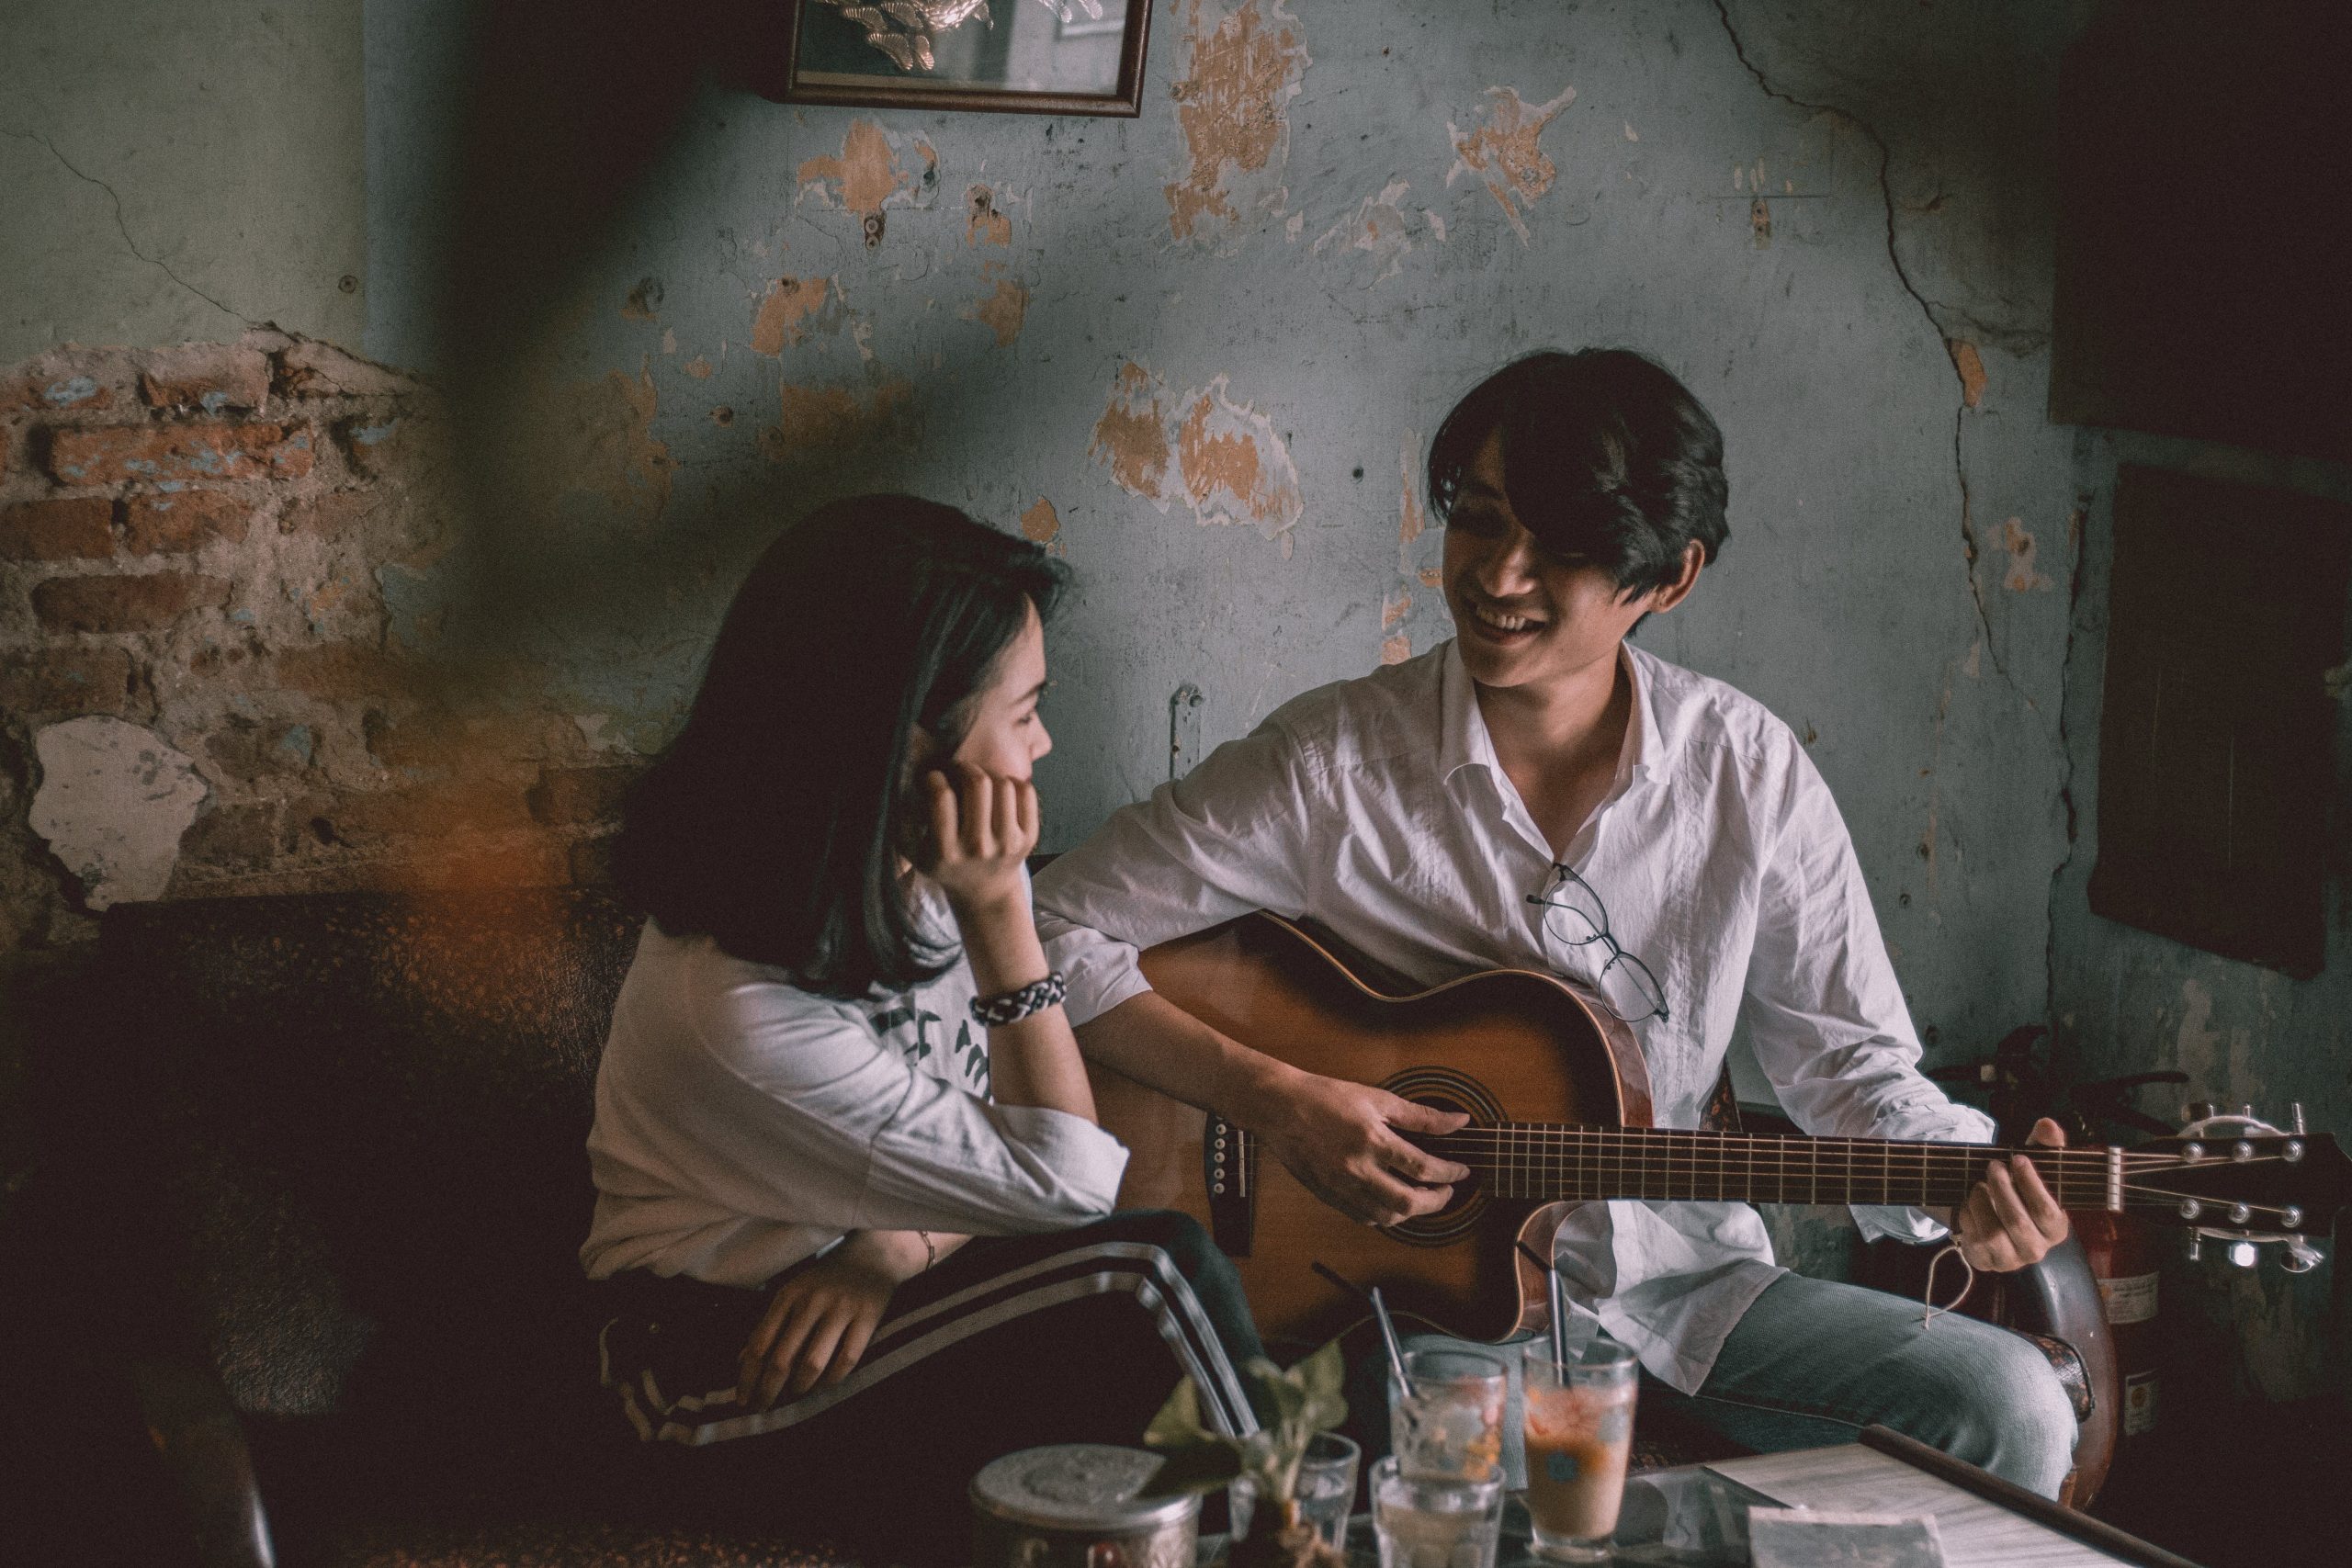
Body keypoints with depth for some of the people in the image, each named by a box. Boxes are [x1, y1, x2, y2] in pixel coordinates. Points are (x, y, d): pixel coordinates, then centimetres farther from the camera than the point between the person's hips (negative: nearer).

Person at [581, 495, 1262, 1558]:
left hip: (857, 1305, 7)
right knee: (1152, 1272, -24)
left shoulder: (915, 863, -6)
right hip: (729, 1383, -7)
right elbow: (1065, 1183, -20)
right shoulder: (738, 1014, -30)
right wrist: (999, 912, -26)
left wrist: (895, 1246, -17)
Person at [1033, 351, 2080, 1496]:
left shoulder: (1750, 774, -2)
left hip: (1681, 1284, 4)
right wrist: (1271, 1098, -19)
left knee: (2010, 1414, -14)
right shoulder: (1332, 762, -10)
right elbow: (1056, 932, -9)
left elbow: (1847, 1060, 5)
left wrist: (1963, 1188, -15)